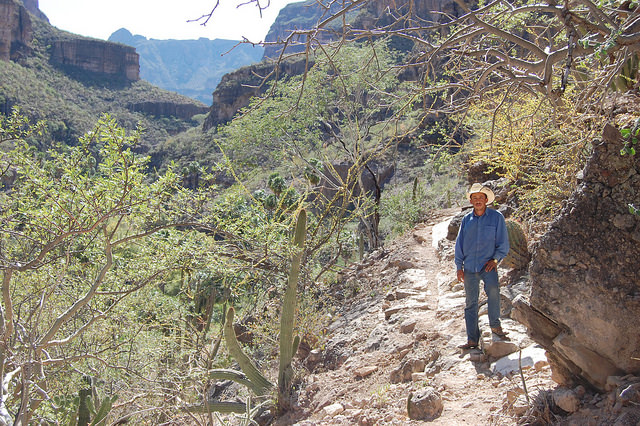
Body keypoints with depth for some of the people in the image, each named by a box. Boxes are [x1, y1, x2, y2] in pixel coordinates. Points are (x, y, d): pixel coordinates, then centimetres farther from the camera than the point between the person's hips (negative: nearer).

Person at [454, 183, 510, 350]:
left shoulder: (496, 217, 3)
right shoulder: (466, 219, 11)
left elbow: (503, 242, 6)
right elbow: (459, 243, 15)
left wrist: (496, 259, -8)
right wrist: (459, 266, 9)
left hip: (487, 265, -3)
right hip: (469, 267, 3)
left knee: (493, 289, -31)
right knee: (471, 302, 4)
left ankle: (495, 325, -11)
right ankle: (472, 339, 10)